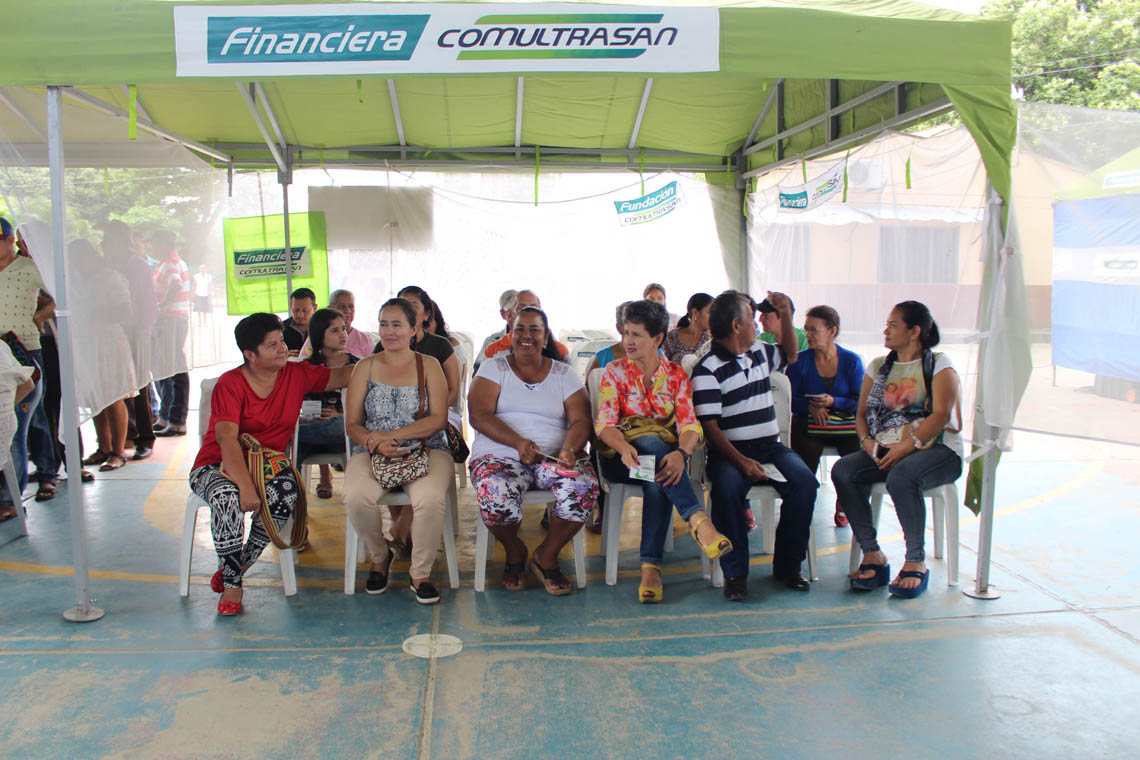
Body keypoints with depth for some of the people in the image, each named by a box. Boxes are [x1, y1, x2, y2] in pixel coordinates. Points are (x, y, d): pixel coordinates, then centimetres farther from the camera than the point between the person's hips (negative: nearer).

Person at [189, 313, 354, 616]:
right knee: (227, 495, -37)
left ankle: (235, 567, -15)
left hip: (268, 466, 3)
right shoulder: (230, 384, -12)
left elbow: (343, 376, 10)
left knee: (287, 491, -31)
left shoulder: (297, 375, 3)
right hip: (217, 466, -3)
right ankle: (232, 584, -20)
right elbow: (227, 439, -22)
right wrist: (246, 486, -34)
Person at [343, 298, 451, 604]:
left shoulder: (429, 366, 8)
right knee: (357, 497, -30)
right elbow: (352, 424, 7)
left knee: (431, 498, -34)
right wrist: (376, 444, -15)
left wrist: (392, 434, -14)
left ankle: (421, 572, -9)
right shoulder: (365, 367, 12)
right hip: (372, 453, 2)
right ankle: (379, 557, 2)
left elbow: (438, 419, -3)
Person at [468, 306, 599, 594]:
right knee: (495, 495, -35)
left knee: (585, 487, -31)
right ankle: (514, 552, 1)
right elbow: (479, 416, -4)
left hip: (554, 457, 2)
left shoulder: (564, 374, 14)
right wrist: (519, 442, -20)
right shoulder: (493, 368, 10)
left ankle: (547, 556, -3)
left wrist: (569, 450, -20)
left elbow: (581, 421, 3)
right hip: (500, 456, -1)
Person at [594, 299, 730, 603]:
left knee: (658, 480, -36)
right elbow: (604, 422, -7)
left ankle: (651, 566, -40)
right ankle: (697, 520, -48)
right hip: (622, 457, -1)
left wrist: (681, 453, -28)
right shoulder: (614, 371, 7)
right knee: (654, 444, -36)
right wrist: (625, 447, -30)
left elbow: (690, 424, -4)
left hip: (666, 455, 1)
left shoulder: (676, 375, 9)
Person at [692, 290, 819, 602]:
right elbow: (710, 427, -12)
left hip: (770, 446, 6)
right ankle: (735, 572, -20)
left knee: (804, 481, -22)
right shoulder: (707, 369, -6)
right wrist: (741, 461, -24)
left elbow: (790, 355, 38)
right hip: (730, 451, -5)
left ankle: (787, 565, -7)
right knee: (727, 487, -36)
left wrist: (786, 315, 22)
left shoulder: (760, 352, 15)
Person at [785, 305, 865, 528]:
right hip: (808, 425, -1)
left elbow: (859, 401, 1)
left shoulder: (852, 361, 5)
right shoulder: (800, 360, 3)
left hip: (845, 424, 1)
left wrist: (833, 402, -16)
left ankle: (844, 503, 5)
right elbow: (788, 399, 1)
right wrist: (810, 405, -17)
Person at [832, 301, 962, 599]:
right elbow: (862, 412, 15)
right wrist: (867, 441, -6)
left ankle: (916, 562, -23)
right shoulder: (878, 367, 18)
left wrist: (906, 447, -21)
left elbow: (941, 415, -10)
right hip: (886, 451, 5)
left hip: (937, 449, -5)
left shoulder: (939, 365, 2)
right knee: (842, 471, -23)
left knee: (901, 476, -37)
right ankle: (872, 555, -19)